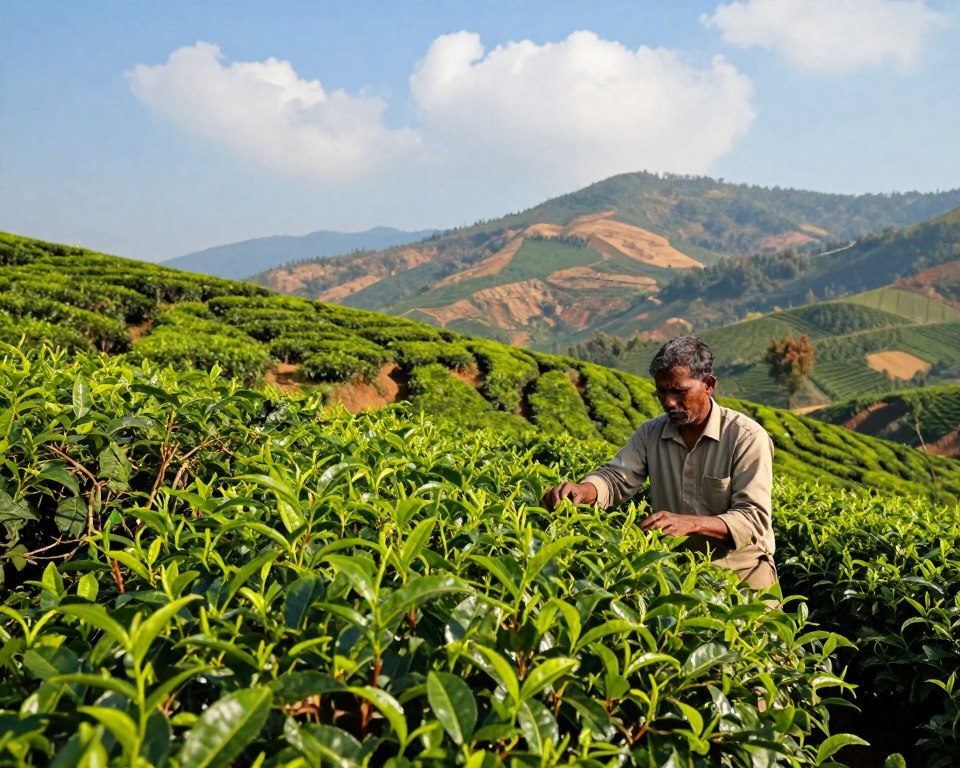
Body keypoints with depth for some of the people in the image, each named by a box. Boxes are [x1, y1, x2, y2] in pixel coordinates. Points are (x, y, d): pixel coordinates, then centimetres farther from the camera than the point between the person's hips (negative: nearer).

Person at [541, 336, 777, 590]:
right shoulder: (651, 433, 3)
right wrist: (582, 490, -26)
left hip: (741, 569, -3)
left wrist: (690, 523, -34)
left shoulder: (746, 437, -12)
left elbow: (754, 519, -18)